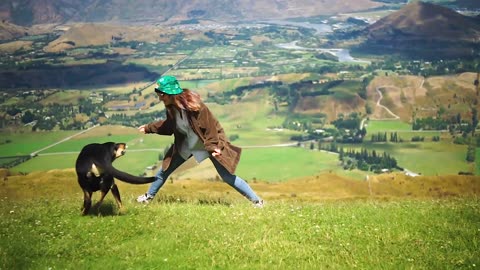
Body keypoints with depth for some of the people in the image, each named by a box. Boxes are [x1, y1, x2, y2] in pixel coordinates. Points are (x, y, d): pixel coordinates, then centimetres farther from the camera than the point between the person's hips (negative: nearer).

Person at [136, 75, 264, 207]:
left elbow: (209, 126, -25)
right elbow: (168, 125, 11)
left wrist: (212, 146, -27)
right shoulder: (171, 107, -9)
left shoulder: (193, 105, -31)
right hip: (187, 144, 7)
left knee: (228, 177, -10)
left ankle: (256, 201, 0)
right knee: (165, 169, 12)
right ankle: (149, 196, 35)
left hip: (210, 143, -7)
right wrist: (149, 128, 13)